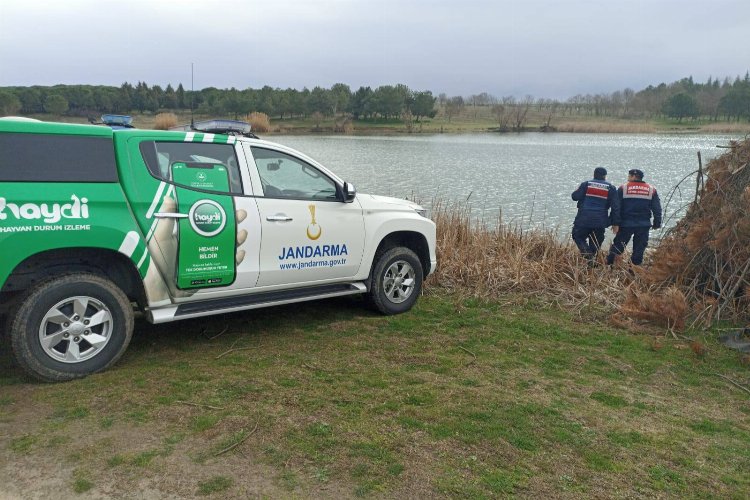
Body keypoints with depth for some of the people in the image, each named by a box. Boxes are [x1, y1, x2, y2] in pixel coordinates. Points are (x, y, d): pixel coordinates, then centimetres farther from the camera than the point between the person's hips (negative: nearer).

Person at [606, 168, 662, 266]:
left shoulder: (623, 188, -1)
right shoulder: (651, 190, 7)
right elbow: (657, 209, 7)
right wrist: (657, 223, 11)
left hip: (626, 224, -1)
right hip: (644, 225, 2)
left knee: (618, 246, 6)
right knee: (639, 249, 7)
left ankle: (609, 264, 7)